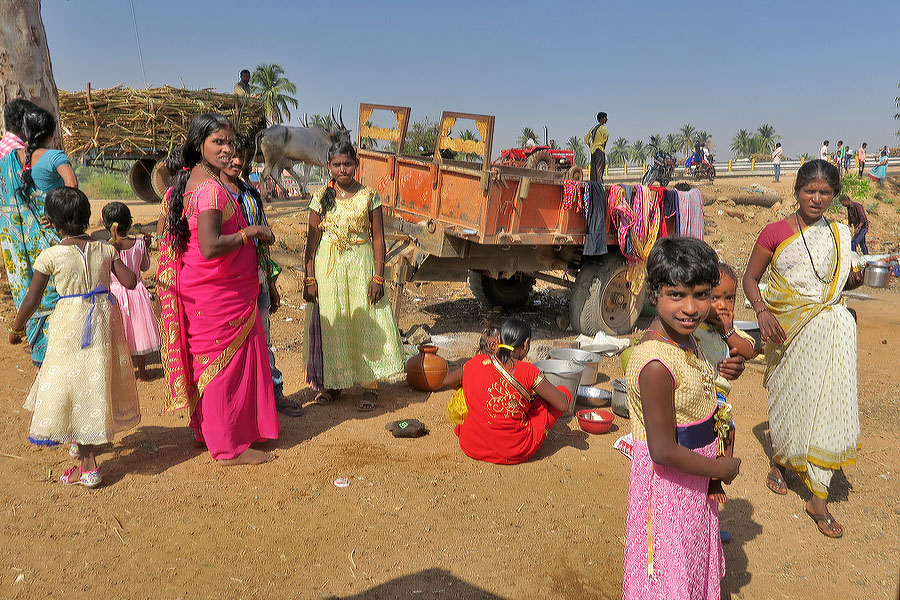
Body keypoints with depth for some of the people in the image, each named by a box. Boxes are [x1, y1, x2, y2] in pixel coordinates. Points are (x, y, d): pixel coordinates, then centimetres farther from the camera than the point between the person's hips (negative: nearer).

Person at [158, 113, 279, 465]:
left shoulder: (186, 181, 10)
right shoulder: (211, 188, -21)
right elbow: (210, 247, -30)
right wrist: (250, 232, -18)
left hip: (197, 289, 10)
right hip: (220, 294, -10)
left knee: (209, 359, 19)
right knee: (227, 360, 1)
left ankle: (207, 430, 35)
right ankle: (230, 447, 13)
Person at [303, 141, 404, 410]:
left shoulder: (369, 196, 0)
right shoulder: (321, 197, 4)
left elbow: (378, 238, -1)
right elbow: (312, 240, 4)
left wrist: (378, 277, -7)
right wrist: (309, 279, -1)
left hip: (360, 266, -1)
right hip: (327, 267, 2)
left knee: (365, 323, 0)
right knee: (330, 324, 7)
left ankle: (370, 386, 10)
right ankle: (332, 382, 23)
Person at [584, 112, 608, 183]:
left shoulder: (594, 127, 17)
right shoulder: (602, 127, -7)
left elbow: (586, 138, 20)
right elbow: (606, 135, -26)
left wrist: (590, 145, 19)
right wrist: (603, 143, -10)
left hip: (593, 150, 8)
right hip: (599, 149, -8)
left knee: (593, 168, 8)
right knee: (600, 168, -10)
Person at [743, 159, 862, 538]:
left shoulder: (839, 233, 7)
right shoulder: (776, 232, -4)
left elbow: (840, 282, 16)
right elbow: (750, 278, 0)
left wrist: (861, 277, -6)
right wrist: (762, 312, -16)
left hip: (829, 330, 2)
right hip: (787, 330, -2)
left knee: (826, 404, -2)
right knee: (786, 400, 11)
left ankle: (818, 500, 7)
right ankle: (779, 462, 40)